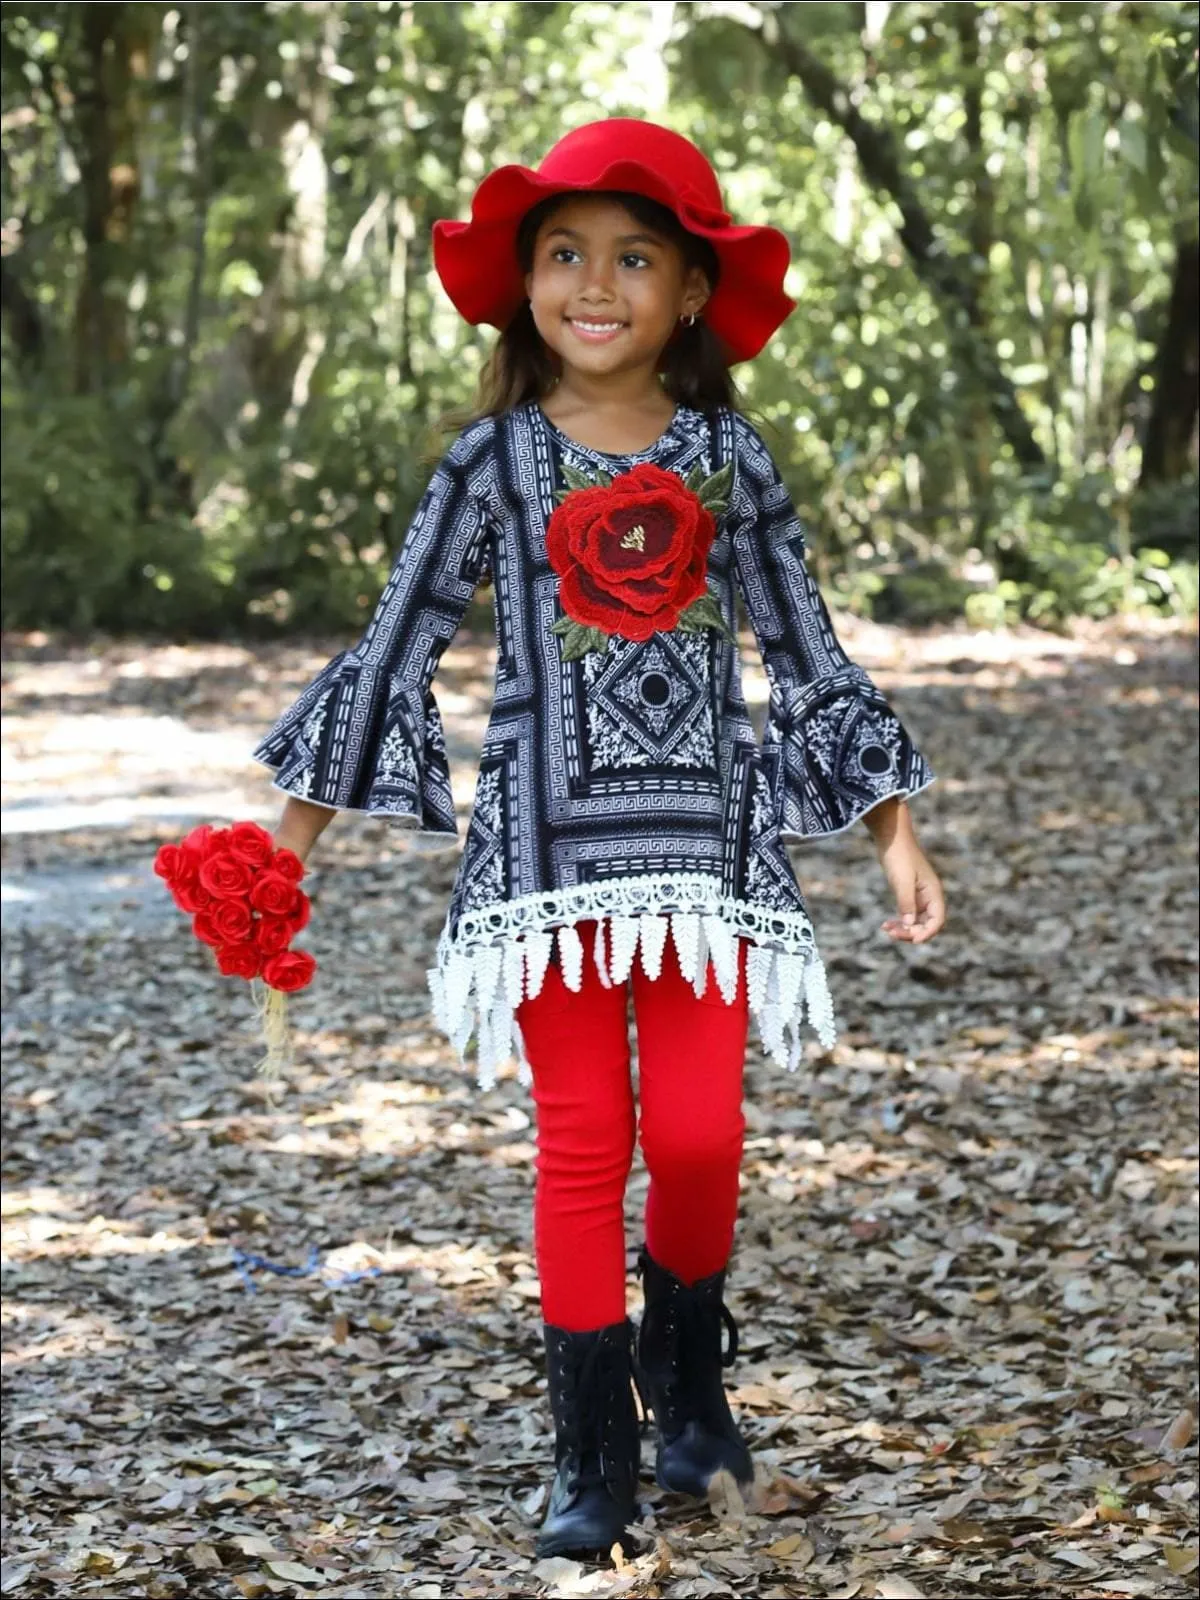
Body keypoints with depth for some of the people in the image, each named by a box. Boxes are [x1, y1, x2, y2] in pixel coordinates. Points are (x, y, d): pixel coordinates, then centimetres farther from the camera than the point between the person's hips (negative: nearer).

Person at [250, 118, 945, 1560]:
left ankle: (688, 1383, 22)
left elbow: (808, 658, 9)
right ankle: (592, 1451, 11)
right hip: (547, 841, -1)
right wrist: (294, 831, 3)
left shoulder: (726, 456, 4)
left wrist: (893, 829, 6)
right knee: (579, 1144, 0)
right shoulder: (496, 459, 1)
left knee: (698, 1134, -4)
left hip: (702, 834, 1)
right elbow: (395, 648, 4)